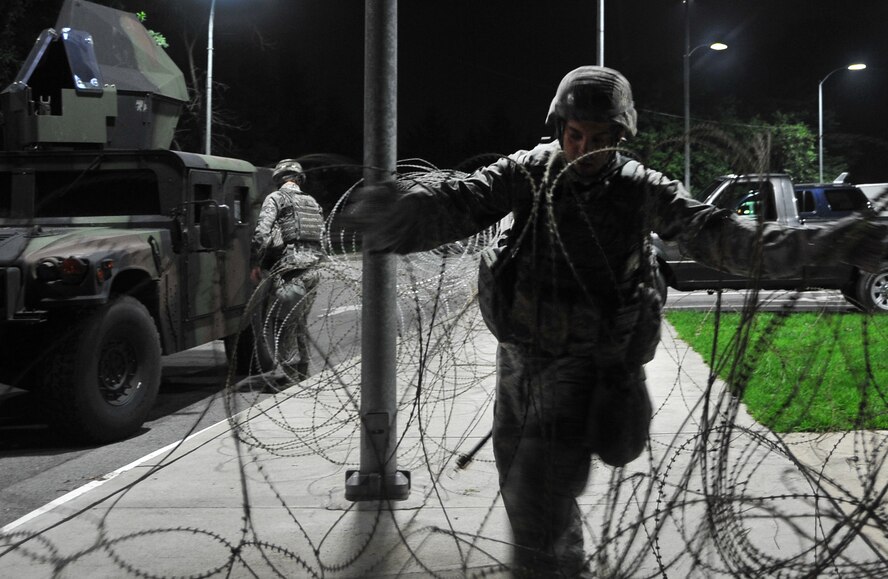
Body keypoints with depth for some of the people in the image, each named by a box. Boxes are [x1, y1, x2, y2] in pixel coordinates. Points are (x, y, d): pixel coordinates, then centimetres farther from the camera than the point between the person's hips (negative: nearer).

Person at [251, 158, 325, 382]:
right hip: (312, 271, 8)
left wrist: (255, 264, -3)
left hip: (289, 272, -8)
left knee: (278, 325, -4)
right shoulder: (313, 203, 21)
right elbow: (321, 239, 19)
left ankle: (287, 373, -7)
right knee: (299, 324, 19)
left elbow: (262, 232, -12)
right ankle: (302, 371, 26)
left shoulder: (276, 198, -1)